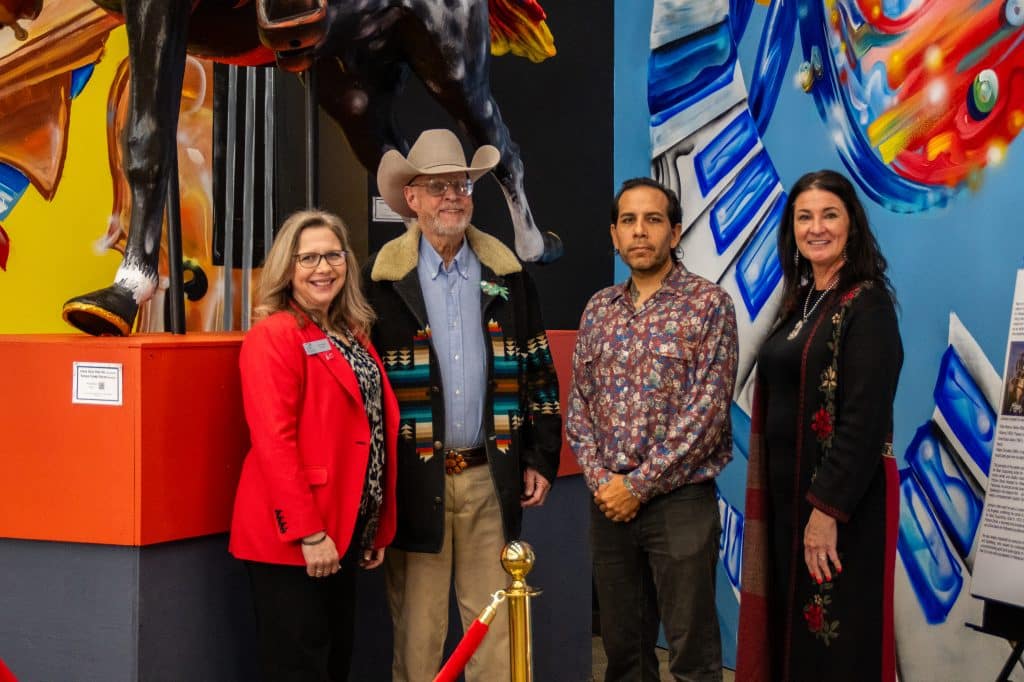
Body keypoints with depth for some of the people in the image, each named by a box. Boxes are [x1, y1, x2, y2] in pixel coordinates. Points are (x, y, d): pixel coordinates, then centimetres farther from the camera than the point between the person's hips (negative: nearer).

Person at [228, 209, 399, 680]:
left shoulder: (352, 336, 15)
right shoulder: (273, 336, -12)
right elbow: (273, 442, -19)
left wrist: (378, 530, 13)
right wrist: (308, 533, -22)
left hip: (344, 536, 8)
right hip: (291, 541, -8)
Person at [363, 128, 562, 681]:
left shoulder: (507, 275, 9)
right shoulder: (381, 281, -1)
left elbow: (538, 373, 13)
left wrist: (540, 459, 8)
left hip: (491, 477, 3)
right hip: (416, 481, -2)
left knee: (496, 629, 5)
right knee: (417, 632, 4)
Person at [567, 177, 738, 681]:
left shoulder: (708, 303, -6)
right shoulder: (598, 309, 10)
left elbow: (708, 411, -12)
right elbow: (579, 405, 10)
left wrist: (639, 484, -14)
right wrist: (600, 479, -6)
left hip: (681, 502, -4)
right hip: (608, 503, 5)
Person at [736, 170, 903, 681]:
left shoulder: (867, 304, -12)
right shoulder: (800, 301, 12)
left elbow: (865, 418, -19)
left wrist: (827, 508, -22)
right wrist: (796, 500, 8)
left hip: (844, 500, -8)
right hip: (788, 490, 8)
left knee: (838, 640, 0)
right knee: (794, 627, 14)